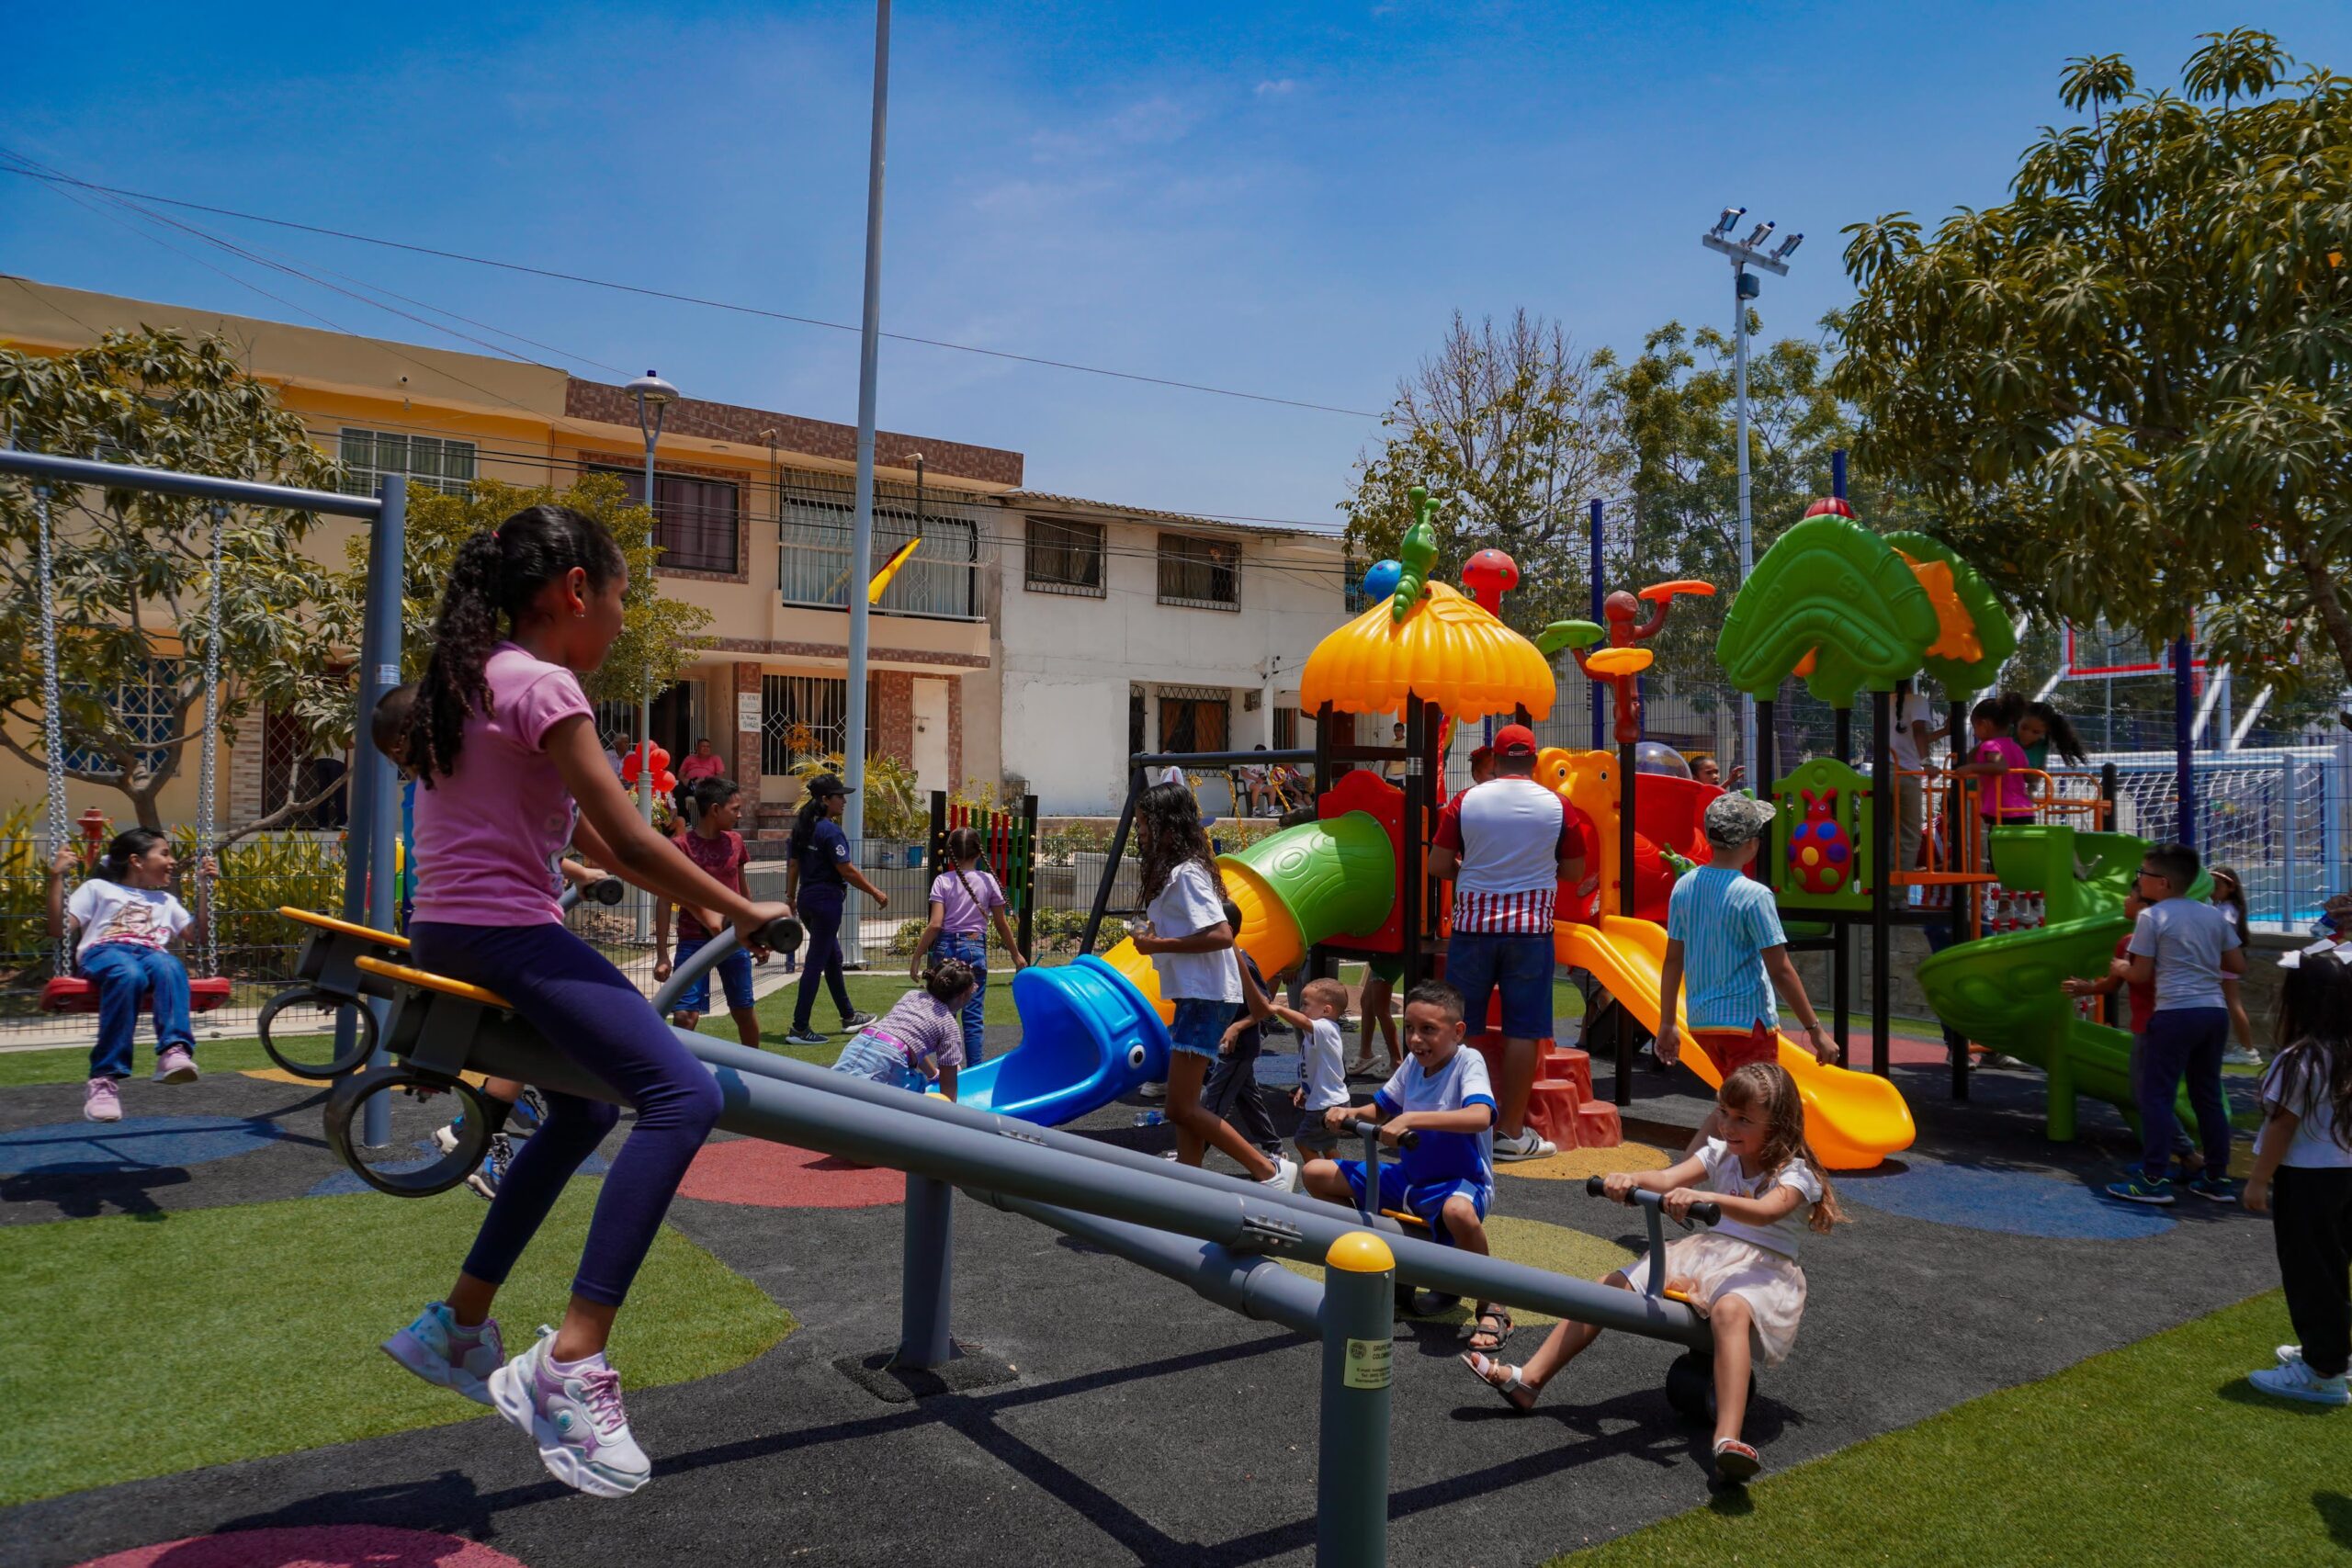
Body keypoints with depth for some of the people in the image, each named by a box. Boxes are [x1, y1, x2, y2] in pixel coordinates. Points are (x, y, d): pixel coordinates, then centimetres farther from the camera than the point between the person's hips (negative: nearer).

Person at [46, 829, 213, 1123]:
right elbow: (59, 930, 13)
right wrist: (57, 878, 7)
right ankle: (104, 1078, -43)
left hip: (152, 954, 3)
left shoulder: (165, 900, 38)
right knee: (128, 974, -41)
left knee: (169, 967, -38)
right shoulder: (98, 888, 26)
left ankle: (174, 1050, -55)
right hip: (104, 952, -3)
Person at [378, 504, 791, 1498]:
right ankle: (569, 1367, -27)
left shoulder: (469, 677, 18)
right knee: (683, 1095, -22)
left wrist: (700, 900, 22)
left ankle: (458, 1329, 34)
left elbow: (591, 838, 21)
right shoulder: (543, 684, -12)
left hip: (447, 939, 11)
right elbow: (628, 841, -14)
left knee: (584, 1106, 27)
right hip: (507, 936, -11)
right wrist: (744, 913, -3)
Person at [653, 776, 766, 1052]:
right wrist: (661, 954, -12)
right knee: (685, 1015, -11)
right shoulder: (680, 845, -10)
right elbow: (664, 901, -9)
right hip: (693, 941, -4)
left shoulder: (734, 842, 5)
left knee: (743, 1010, 14)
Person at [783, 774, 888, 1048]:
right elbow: (847, 871, -18)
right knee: (816, 963, -4)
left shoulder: (802, 827, 8)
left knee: (833, 957, 20)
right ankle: (799, 1028, -1)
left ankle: (848, 1017, 33)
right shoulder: (829, 830, -18)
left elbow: (793, 865, 13)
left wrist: (790, 896, 20)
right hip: (826, 900, -9)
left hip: (807, 899, 9)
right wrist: (875, 893, -10)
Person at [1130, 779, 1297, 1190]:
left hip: (1206, 998, -10)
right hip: (1195, 997, 10)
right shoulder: (1173, 871, 14)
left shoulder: (1185, 874, -16)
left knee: (1182, 1108, -9)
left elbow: (1221, 935, -25)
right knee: (1185, 1104, 12)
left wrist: (1159, 945, -19)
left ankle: (1269, 1170, -4)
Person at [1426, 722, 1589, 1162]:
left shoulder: (1465, 802, -2)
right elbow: (1574, 872, 6)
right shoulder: (1556, 805, -1)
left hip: (1472, 926, 1)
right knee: (1523, 1031, 4)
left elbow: (1437, 865, -1)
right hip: (1530, 927, -1)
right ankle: (1511, 1131, 7)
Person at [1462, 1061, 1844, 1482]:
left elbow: (1766, 1211, -30)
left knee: (1730, 1310, -41)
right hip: (1704, 1250, 6)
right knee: (1613, 1286, -7)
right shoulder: (1720, 1153, 10)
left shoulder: (1794, 1172, -7)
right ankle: (1527, 1381, -6)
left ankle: (1729, 1439, -53)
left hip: (1759, 1264, -6)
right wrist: (1632, 1178, -31)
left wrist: (1704, 1196, -47)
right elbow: (1667, 1179, -7)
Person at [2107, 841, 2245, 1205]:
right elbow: (2238, 966, 14)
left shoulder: (2152, 917, -6)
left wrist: (2121, 968, 15)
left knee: (2156, 1095, -2)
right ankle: (2218, 1178, 20)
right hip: (2215, 1011, 7)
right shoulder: (2214, 916, 11)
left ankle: (2154, 1179, -3)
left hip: (2176, 1014, -7)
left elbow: (2141, 975, -5)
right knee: (2208, 1096, 15)